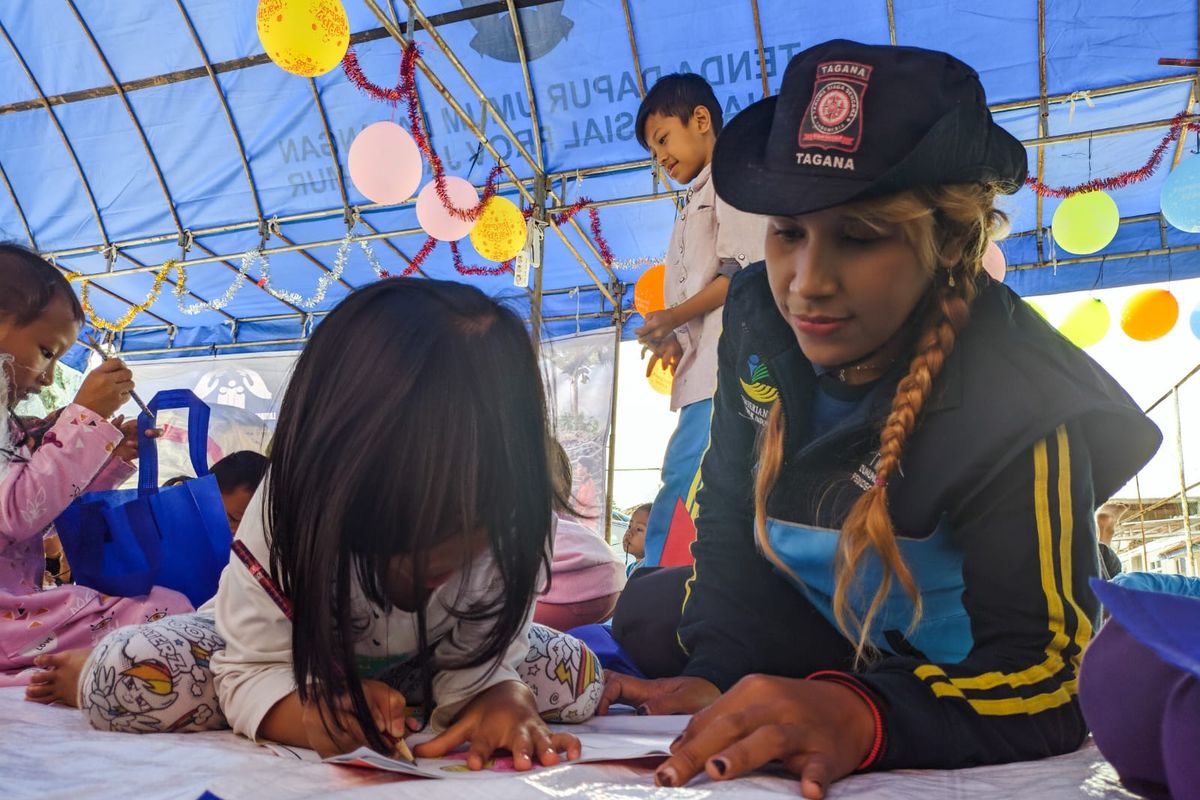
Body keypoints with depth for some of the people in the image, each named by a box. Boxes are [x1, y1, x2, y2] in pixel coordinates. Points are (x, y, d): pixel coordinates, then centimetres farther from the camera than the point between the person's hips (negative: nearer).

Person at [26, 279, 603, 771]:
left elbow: (479, 666, -23)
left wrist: (499, 701, -47)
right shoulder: (294, 515, -36)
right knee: (133, 677, -31)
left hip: (414, 671, 3)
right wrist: (313, 713, -53)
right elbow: (253, 670, -31)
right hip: (288, 659, -3)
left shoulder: (509, 533, -30)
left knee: (574, 675, -14)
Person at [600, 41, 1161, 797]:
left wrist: (860, 715, -52)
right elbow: (732, 523, -8)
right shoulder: (762, 319, -17)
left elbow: (1049, 678, -34)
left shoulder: (1018, 406, -34)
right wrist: (715, 676, -23)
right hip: (840, 650, 5)